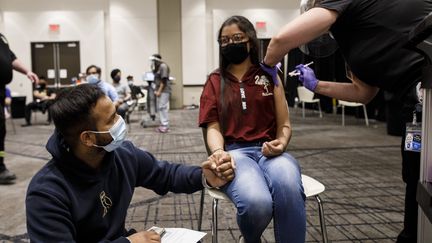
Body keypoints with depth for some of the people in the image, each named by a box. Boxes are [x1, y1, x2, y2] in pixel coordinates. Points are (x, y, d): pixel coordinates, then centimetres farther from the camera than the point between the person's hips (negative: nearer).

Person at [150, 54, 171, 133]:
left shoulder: (163, 66, -11)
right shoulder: (157, 67, 15)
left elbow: (164, 81, -17)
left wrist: (159, 91, -18)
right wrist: (156, 90, 6)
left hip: (164, 90, -9)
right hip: (159, 90, 9)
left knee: (163, 107, -9)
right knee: (160, 108, 9)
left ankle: (165, 126, -5)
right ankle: (163, 124, 15)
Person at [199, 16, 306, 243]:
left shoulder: (268, 75, 13)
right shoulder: (215, 81, 13)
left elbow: (284, 124, 9)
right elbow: (213, 127, 5)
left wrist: (281, 143, -14)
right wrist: (218, 152, -17)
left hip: (269, 150, 1)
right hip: (235, 151, 0)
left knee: (289, 189, -39)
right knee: (256, 203, -33)